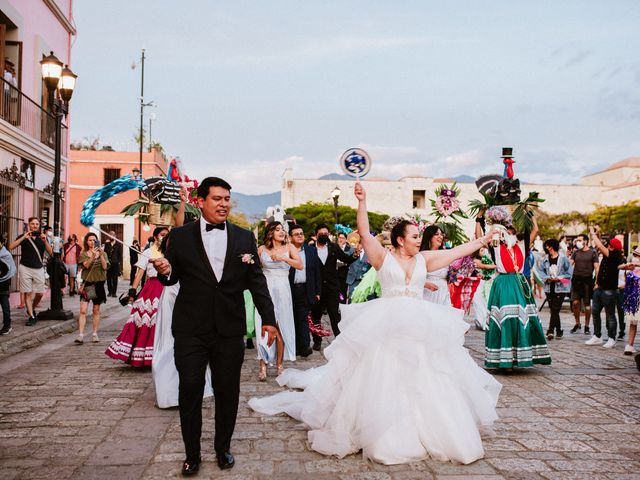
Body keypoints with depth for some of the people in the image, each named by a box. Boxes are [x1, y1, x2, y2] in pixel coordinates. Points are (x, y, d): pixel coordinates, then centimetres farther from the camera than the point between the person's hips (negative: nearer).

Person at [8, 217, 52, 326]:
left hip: (39, 269, 2)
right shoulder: (23, 236, 4)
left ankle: (31, 309, 28)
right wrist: (23, 237, -18)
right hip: (25, 268, -2)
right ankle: (31, 316, 4)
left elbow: (50, 252, -2)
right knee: (28, 293, -1)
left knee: (40, 293, 2)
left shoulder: (42, 237, 9)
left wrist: (45, 241, -17)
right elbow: (11, 247, -11)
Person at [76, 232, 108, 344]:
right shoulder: (84, 254, 5)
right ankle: (80, 335, -10)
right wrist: (93, 256, -28)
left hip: (98, 284, 1)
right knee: (83, 310, -9)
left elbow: (105, 267, -7)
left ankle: (94, 334, 16)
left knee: (96, 310, 7)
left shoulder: (102, 253, 7)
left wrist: (101, 255, -18)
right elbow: (86, 265, -13)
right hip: (87, 283, -1)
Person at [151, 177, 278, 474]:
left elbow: (257, 281, 5)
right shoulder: (180, 236, 1)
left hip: (230, 329, 1)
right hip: (190, 330, -1)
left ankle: (223, 448, 31)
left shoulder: (245, 237, 5)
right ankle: (192, 454, 24)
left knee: (227, 391, 10)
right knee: (190, 391, 5)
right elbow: (172, 278, 5)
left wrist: (268, 319, 3)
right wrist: (165, 270, -18)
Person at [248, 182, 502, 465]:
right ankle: (384, 437, 15)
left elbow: (458, 251, 13)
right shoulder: (383, 257, -1)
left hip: (420, 326, 4)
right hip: (387, 326, -3)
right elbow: (364, 233, -13)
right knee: (383, 379, 1)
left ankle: (431, 433, 23)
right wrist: (362, 201, -22)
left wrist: (484, 240, 14)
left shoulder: (424, 259, 10)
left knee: (425, 381, 6)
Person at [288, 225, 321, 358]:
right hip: (290, 290, -1)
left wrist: (317, 291, 6)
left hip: (306, 290, 1)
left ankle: (304, 346, -3)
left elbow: (317, 272, 10)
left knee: (303, 318, -3)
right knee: (293, 319, 6)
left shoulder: (312, 250, 9)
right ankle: (294, 346, 14)